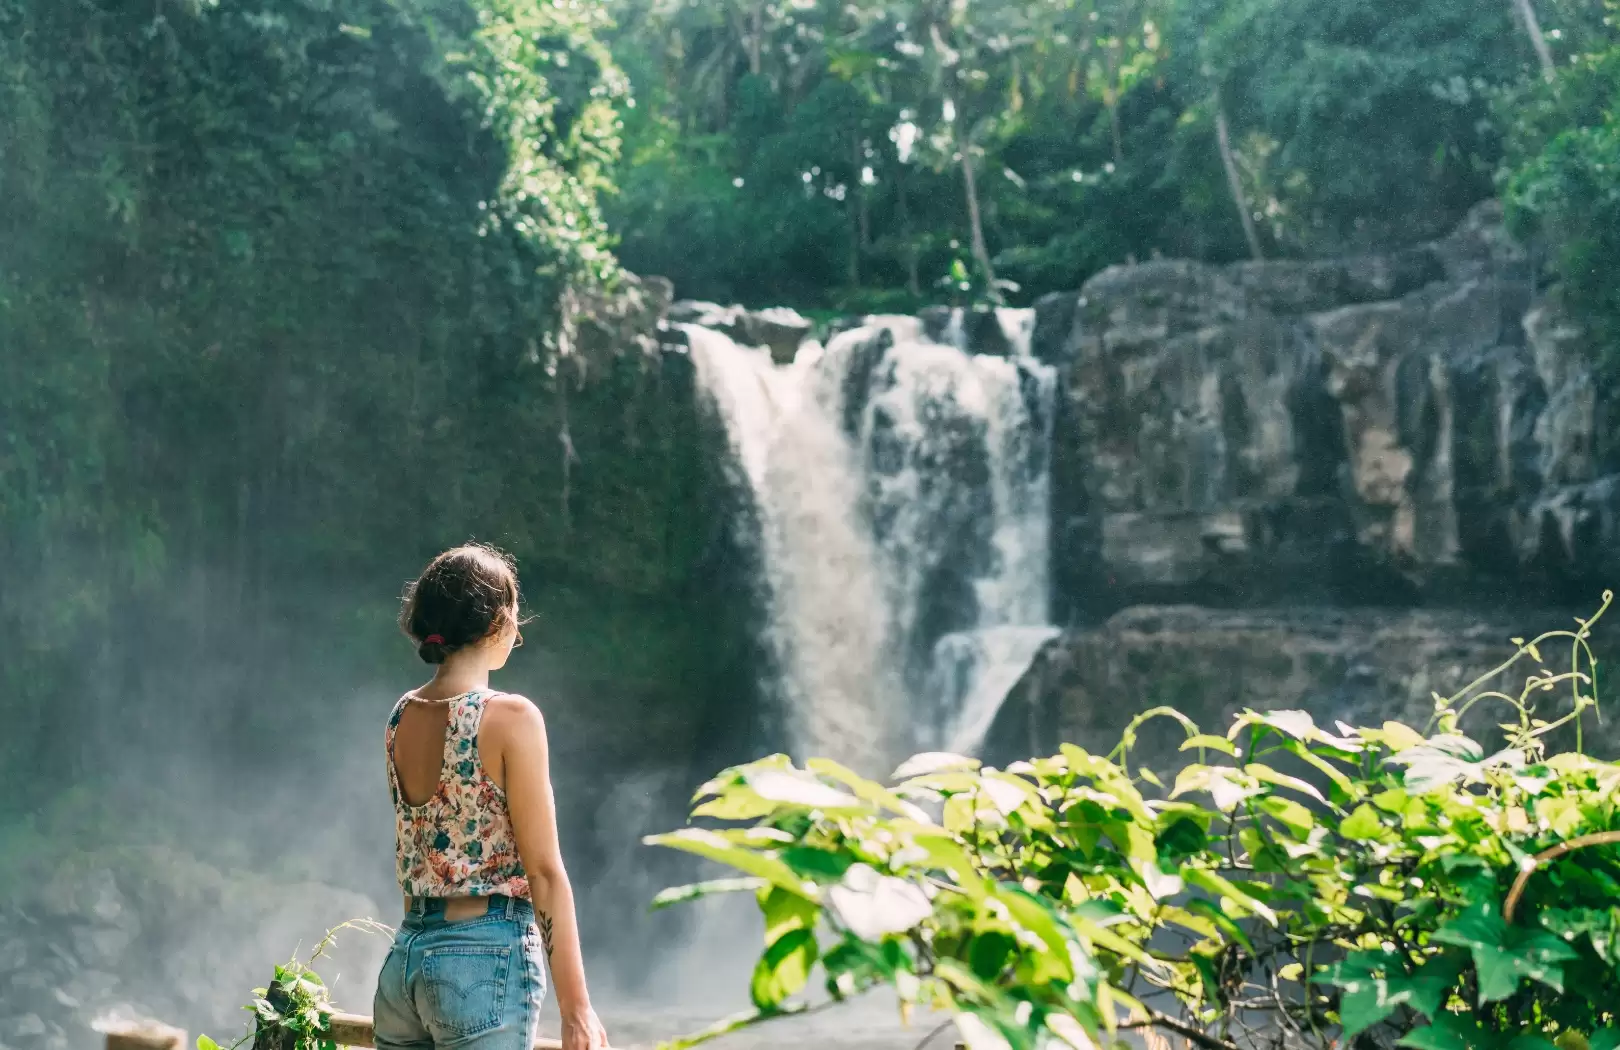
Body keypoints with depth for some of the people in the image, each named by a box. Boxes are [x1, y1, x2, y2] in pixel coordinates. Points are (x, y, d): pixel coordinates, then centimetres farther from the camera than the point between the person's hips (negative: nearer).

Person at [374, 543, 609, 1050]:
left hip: (405, 955, 7)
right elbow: (543, 871, -12)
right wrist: (576, 1008, -10)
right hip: (487, 956, -7)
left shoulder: (403, 716, 8)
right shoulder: (510, 716, -12)